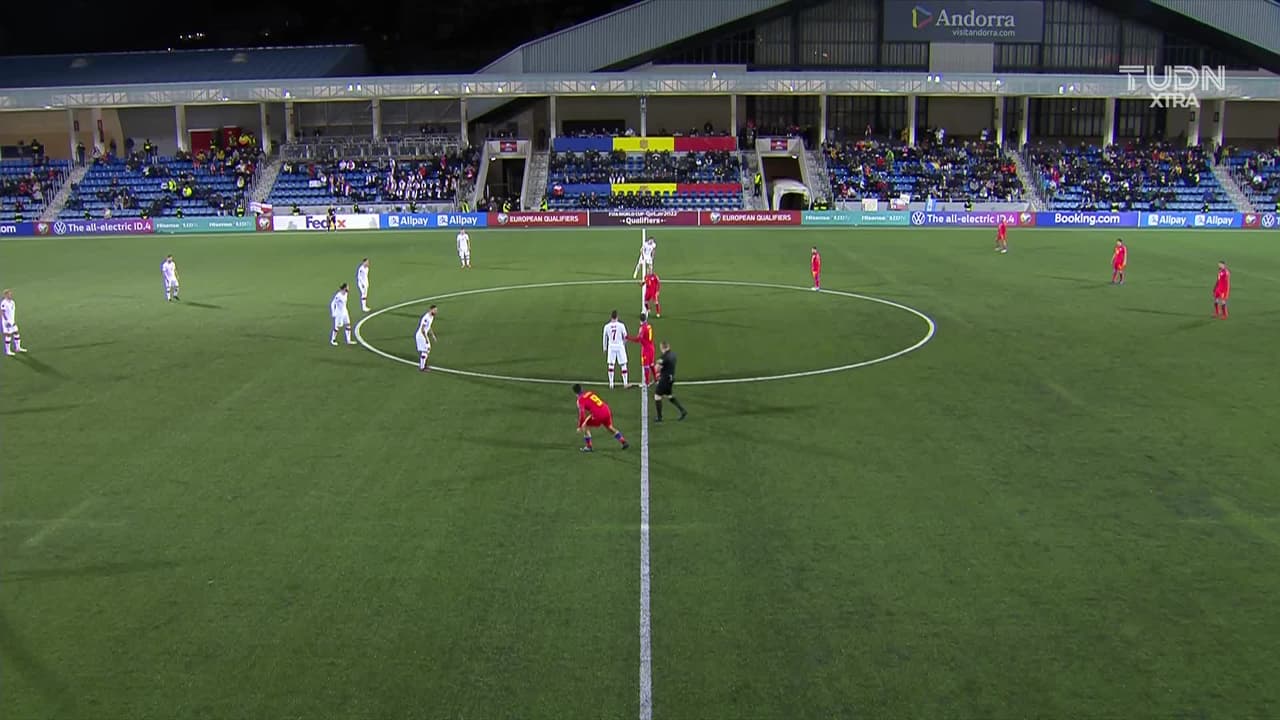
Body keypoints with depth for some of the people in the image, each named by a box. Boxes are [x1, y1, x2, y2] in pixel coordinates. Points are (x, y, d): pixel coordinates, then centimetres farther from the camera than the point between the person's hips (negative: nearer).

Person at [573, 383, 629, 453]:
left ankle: (588, 447, 14)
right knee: (609, 427, 27)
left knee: (585, 427, 13)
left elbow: (582, 413, -9)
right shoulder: (590, 393, 16)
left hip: (598, 415, -6)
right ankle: (624, 442, 30)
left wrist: (579, 426, -1)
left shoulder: (580, 399, -2)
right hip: (607, 411, 6)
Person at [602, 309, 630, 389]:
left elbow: (604, 338, 5)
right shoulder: (621, 325, -10)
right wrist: (624, 343, 19)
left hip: (611, 347, 2)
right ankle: (625, 383, 10)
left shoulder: (607, 326, -4)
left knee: (611, 365, 10)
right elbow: (625, 337, -2)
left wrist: (605, 348, 17)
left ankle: (611, 384, 11)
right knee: (623, 365, 7)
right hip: (620, 346, -2)